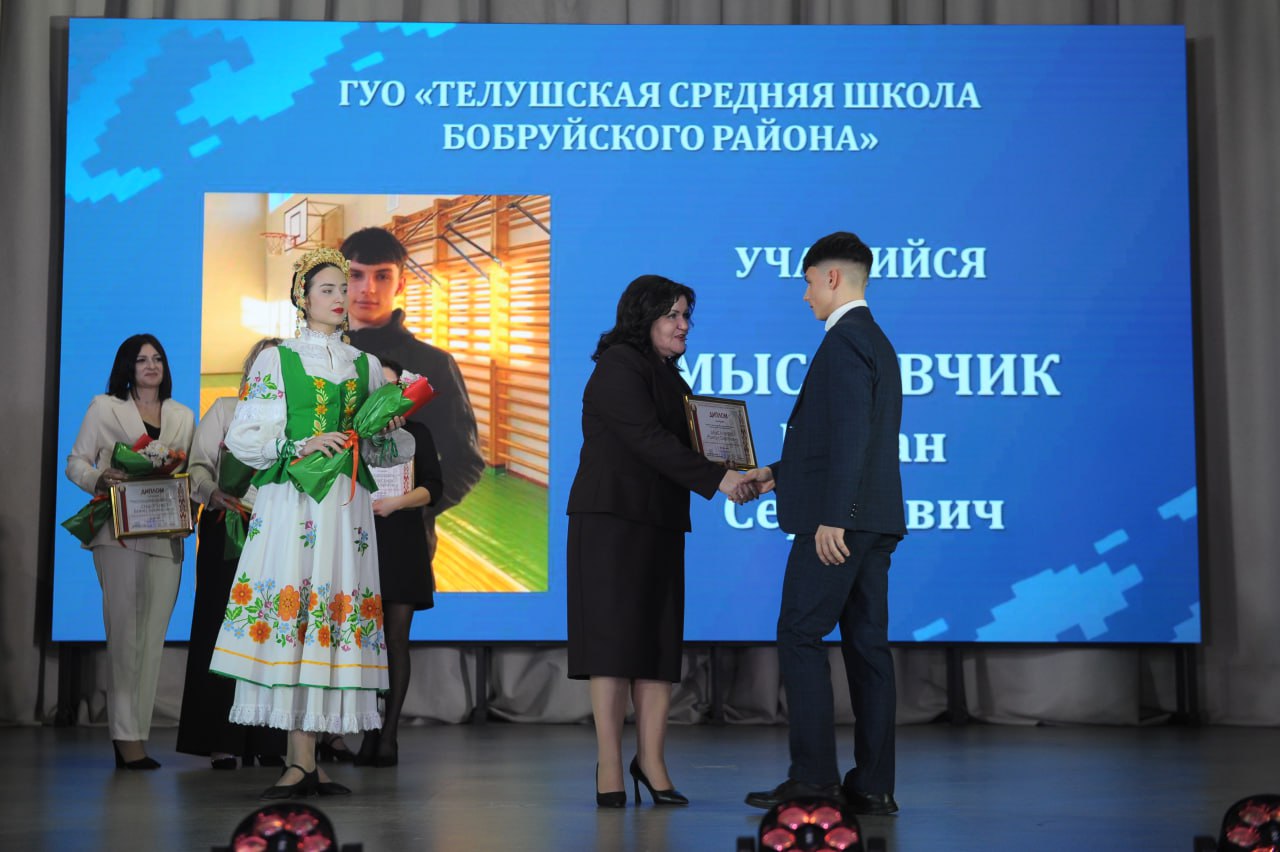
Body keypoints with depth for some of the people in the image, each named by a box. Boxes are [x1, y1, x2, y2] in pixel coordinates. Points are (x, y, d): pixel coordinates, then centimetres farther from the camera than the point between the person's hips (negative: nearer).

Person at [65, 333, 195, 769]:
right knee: (126, 634, -11)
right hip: (120, 533, -4)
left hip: (167, 536, 4)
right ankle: (126, 738, -11)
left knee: (153, 638, 1)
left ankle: (136, 738, 5)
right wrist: (99, 479, -15)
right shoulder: (105, 407, 9)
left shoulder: (183, 416, 19)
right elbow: (76, 462, 6)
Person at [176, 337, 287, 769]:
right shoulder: (225, 410, 9)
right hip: (226, 532, -2)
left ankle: (263, 741, 3)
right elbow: (199, 463, 1)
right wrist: (214, 494, -17)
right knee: (222, 628, -5)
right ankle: (220, 741, -3)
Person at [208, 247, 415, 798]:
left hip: (346, 504, 3)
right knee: (288, 606, -12)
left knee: (330, 604, -4)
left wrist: (383, 433, -3)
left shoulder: (366, 366, 18)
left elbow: (390, 448, 19)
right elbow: (242, 437, 1)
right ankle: (301, 763, -11)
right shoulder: (276, 360, 8)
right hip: (290, 500, -3)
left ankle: (303, 762, -1)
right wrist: (303, 445, -12)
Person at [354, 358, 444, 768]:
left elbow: (433, 487, 3)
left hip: (401, 544, -1)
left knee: (396, 639, -4)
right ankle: (368, 734, -2)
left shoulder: (416, 433, 11)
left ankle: (389, 736, -3)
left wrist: (398, 501, -12)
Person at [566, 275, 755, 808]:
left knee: (660, 642, 3)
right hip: (612, 519, -8)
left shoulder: (668, 378, 20)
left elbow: (680, 442, 13)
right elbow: (648, 440, -19)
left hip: (661, 524, 8)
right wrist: (715, 479, -23)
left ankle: (650, 759, 8)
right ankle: (610, 767, -4)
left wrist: (733, 472, -4)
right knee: (613, 639, -7)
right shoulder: (618, 368, -8)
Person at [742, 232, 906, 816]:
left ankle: (814, 776, -5)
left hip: (840, 520, -10)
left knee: (799, 636, -5)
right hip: (874, 519, 10)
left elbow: (850, 434, -21)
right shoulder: (876, 341, 21)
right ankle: (872, 785, 8)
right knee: (866, 642, 7)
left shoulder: (844, 340, -11)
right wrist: (779, 474, 25)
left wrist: (830, 517, -24)